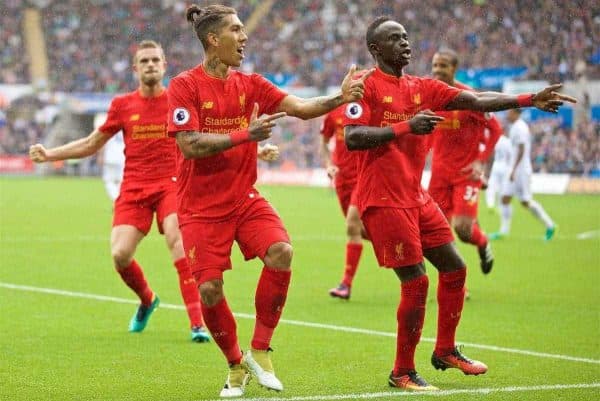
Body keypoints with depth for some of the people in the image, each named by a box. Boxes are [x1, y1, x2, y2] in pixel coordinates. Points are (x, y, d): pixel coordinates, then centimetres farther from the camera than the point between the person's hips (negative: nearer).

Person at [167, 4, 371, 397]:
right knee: (210, 289, -9)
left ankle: (259, 352, -6)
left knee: (281, 252, -21)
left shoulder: (250, 84, 5)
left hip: (245, 198, 4)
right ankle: (236, 365, 18)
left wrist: (339, 98, -19)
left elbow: (301, 107, -2)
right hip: (202, 206, -4)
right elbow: (189, 144, -19)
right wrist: (245, 134, -24)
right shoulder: (185, 86, -10)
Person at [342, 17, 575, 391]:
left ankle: (445, 351, 29)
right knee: (416, 282, -9)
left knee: (455, 268, 10)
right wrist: (404, 127, -26)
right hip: (384, 201, -8)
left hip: (417, 198, 8)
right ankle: (403, 373, 4)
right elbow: (352, 138, -19)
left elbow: (477, 101, 7)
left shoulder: (423, 88, 11)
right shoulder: (366, 86, -8)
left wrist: (529, 100, -3)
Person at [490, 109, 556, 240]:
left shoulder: (520, 128, -15)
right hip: (513, 170, 10)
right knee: (505, 198, 4)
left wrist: (513, 170, -23)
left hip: (521, 170, -10)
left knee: (526, 202, -6)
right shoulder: (515, 127, 15)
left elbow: (521, 150, -21)